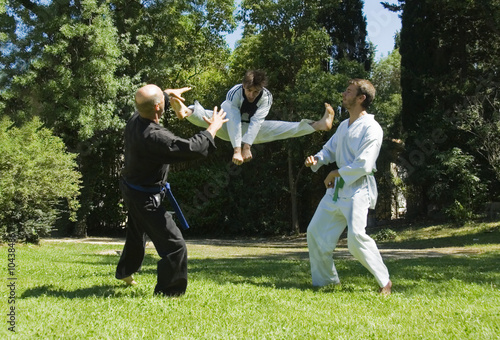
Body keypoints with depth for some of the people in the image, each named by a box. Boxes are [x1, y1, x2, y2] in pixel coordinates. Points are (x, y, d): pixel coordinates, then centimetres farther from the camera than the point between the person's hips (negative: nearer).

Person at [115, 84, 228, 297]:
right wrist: (213, 128, -16)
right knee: (175, 247, -4)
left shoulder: (135, 120, -8)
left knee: (137, 233, 34)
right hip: (145, 198, -10)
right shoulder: (154, 137, -35)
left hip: (131, 189, 10)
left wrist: (168, 93, 32)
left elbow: (147, 105, 19)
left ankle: (125, 272, 56)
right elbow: (193, 149, -32)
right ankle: (167, 293, 6)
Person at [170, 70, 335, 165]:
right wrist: (237, 149, -48)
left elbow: (256, 122, -32)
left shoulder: (266, 97, -21)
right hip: (228, 128, -3)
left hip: (251, 130, 3)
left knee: (282, 127, -13)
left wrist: (247, 147, -42)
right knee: (209, 118, -35)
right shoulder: (234, 93, -30)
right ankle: (186, 111, -64)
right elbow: (234, 123, -39)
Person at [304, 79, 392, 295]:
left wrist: (336, 174, -9)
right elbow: (330, 150, 23)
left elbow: (363, 166, -20)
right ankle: (325, 280, 25)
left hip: (358, 188, -9)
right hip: (337, 188, 9)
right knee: (316, 232, 8)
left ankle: (384, 282, -5)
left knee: (356, 236, -22)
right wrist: (316, 160, 1)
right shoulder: (344, 126, 14)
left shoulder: (371, 129, -13)